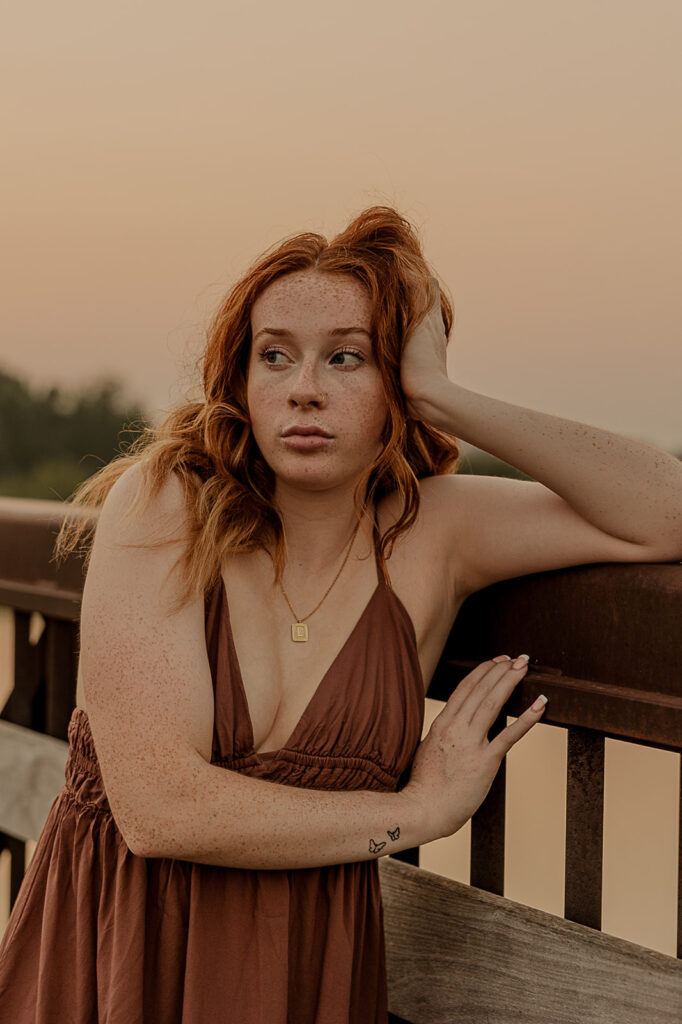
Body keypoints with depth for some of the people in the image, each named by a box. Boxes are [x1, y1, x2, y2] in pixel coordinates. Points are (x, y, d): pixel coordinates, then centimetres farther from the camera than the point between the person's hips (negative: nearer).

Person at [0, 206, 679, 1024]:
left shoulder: (427, 530, -6)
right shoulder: (161, 504, -15)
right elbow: (158, 807, -22)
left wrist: (445, 400, -18)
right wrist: (422, 810, -15)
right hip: (108, 956, -2)